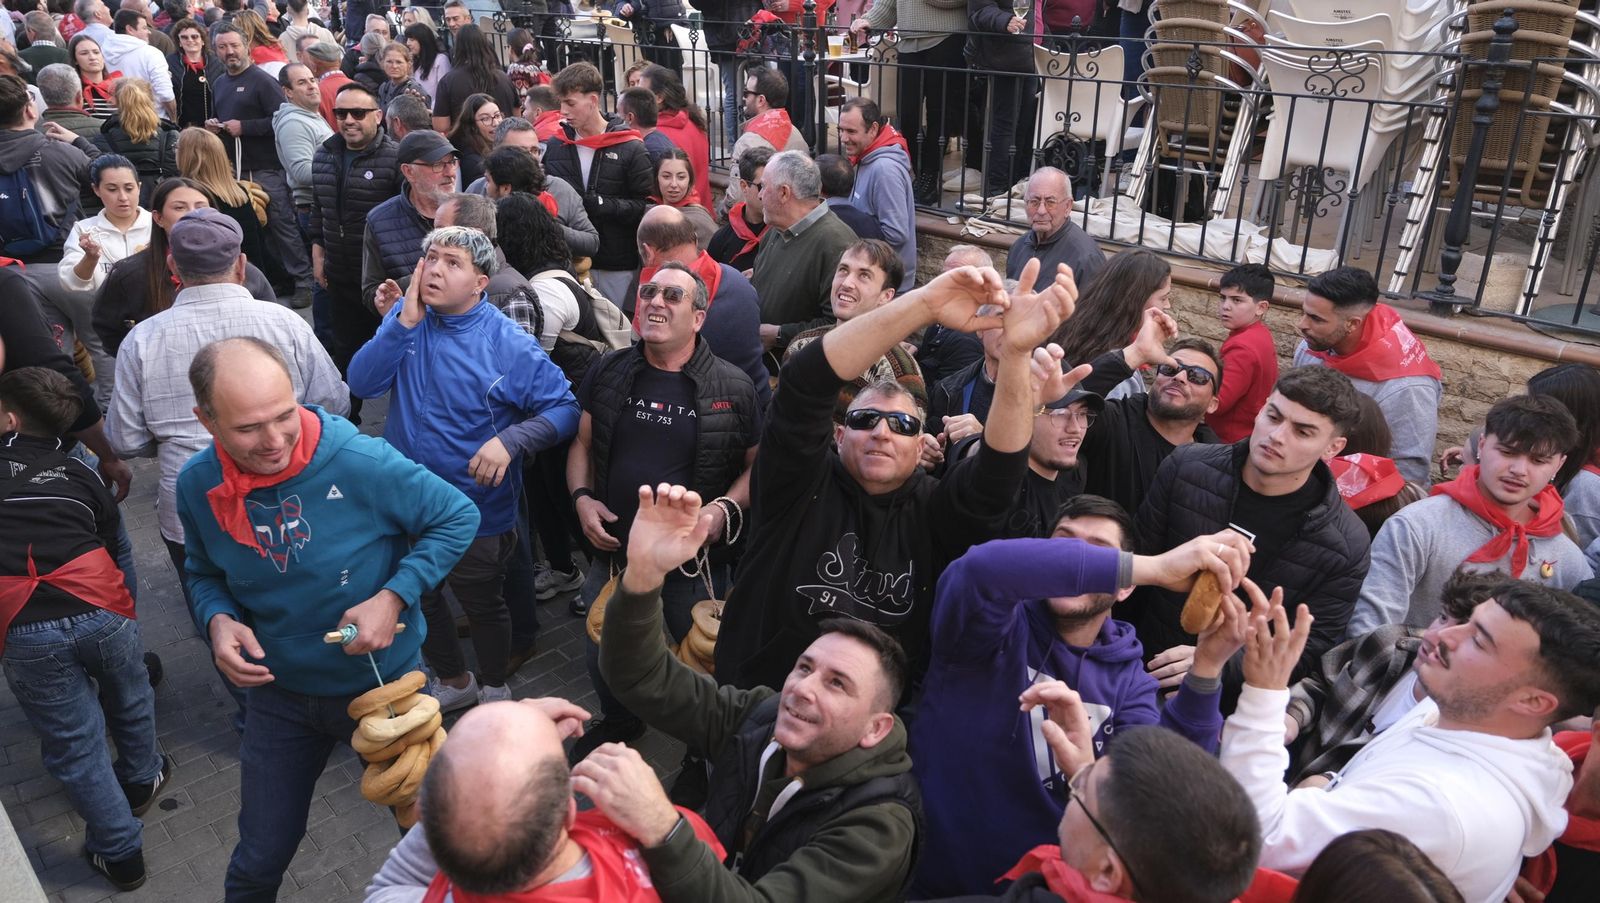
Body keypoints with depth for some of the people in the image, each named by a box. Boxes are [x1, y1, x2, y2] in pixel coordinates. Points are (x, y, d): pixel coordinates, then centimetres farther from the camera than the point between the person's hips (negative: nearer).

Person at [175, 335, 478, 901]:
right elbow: (204, 574, 7)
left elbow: (458, 518, -15)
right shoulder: (198, 486, -12)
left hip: (385, 683, -3)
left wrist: (394, 597, -24)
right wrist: (218, 620, -15)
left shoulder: (360, 461, -27)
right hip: (280, 693, 3)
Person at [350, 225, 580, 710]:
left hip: (478, 511, -5)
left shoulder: (508, 343, -19)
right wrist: (404, 322, -25)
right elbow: (362, 384, -15)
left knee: (483, 606, 18)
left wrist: (509, 439, -33)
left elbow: (564, 408, -18)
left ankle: (494, 690, 47)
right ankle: (453, 682, 51)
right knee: (417, 600, 24)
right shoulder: (405, 318, -5)